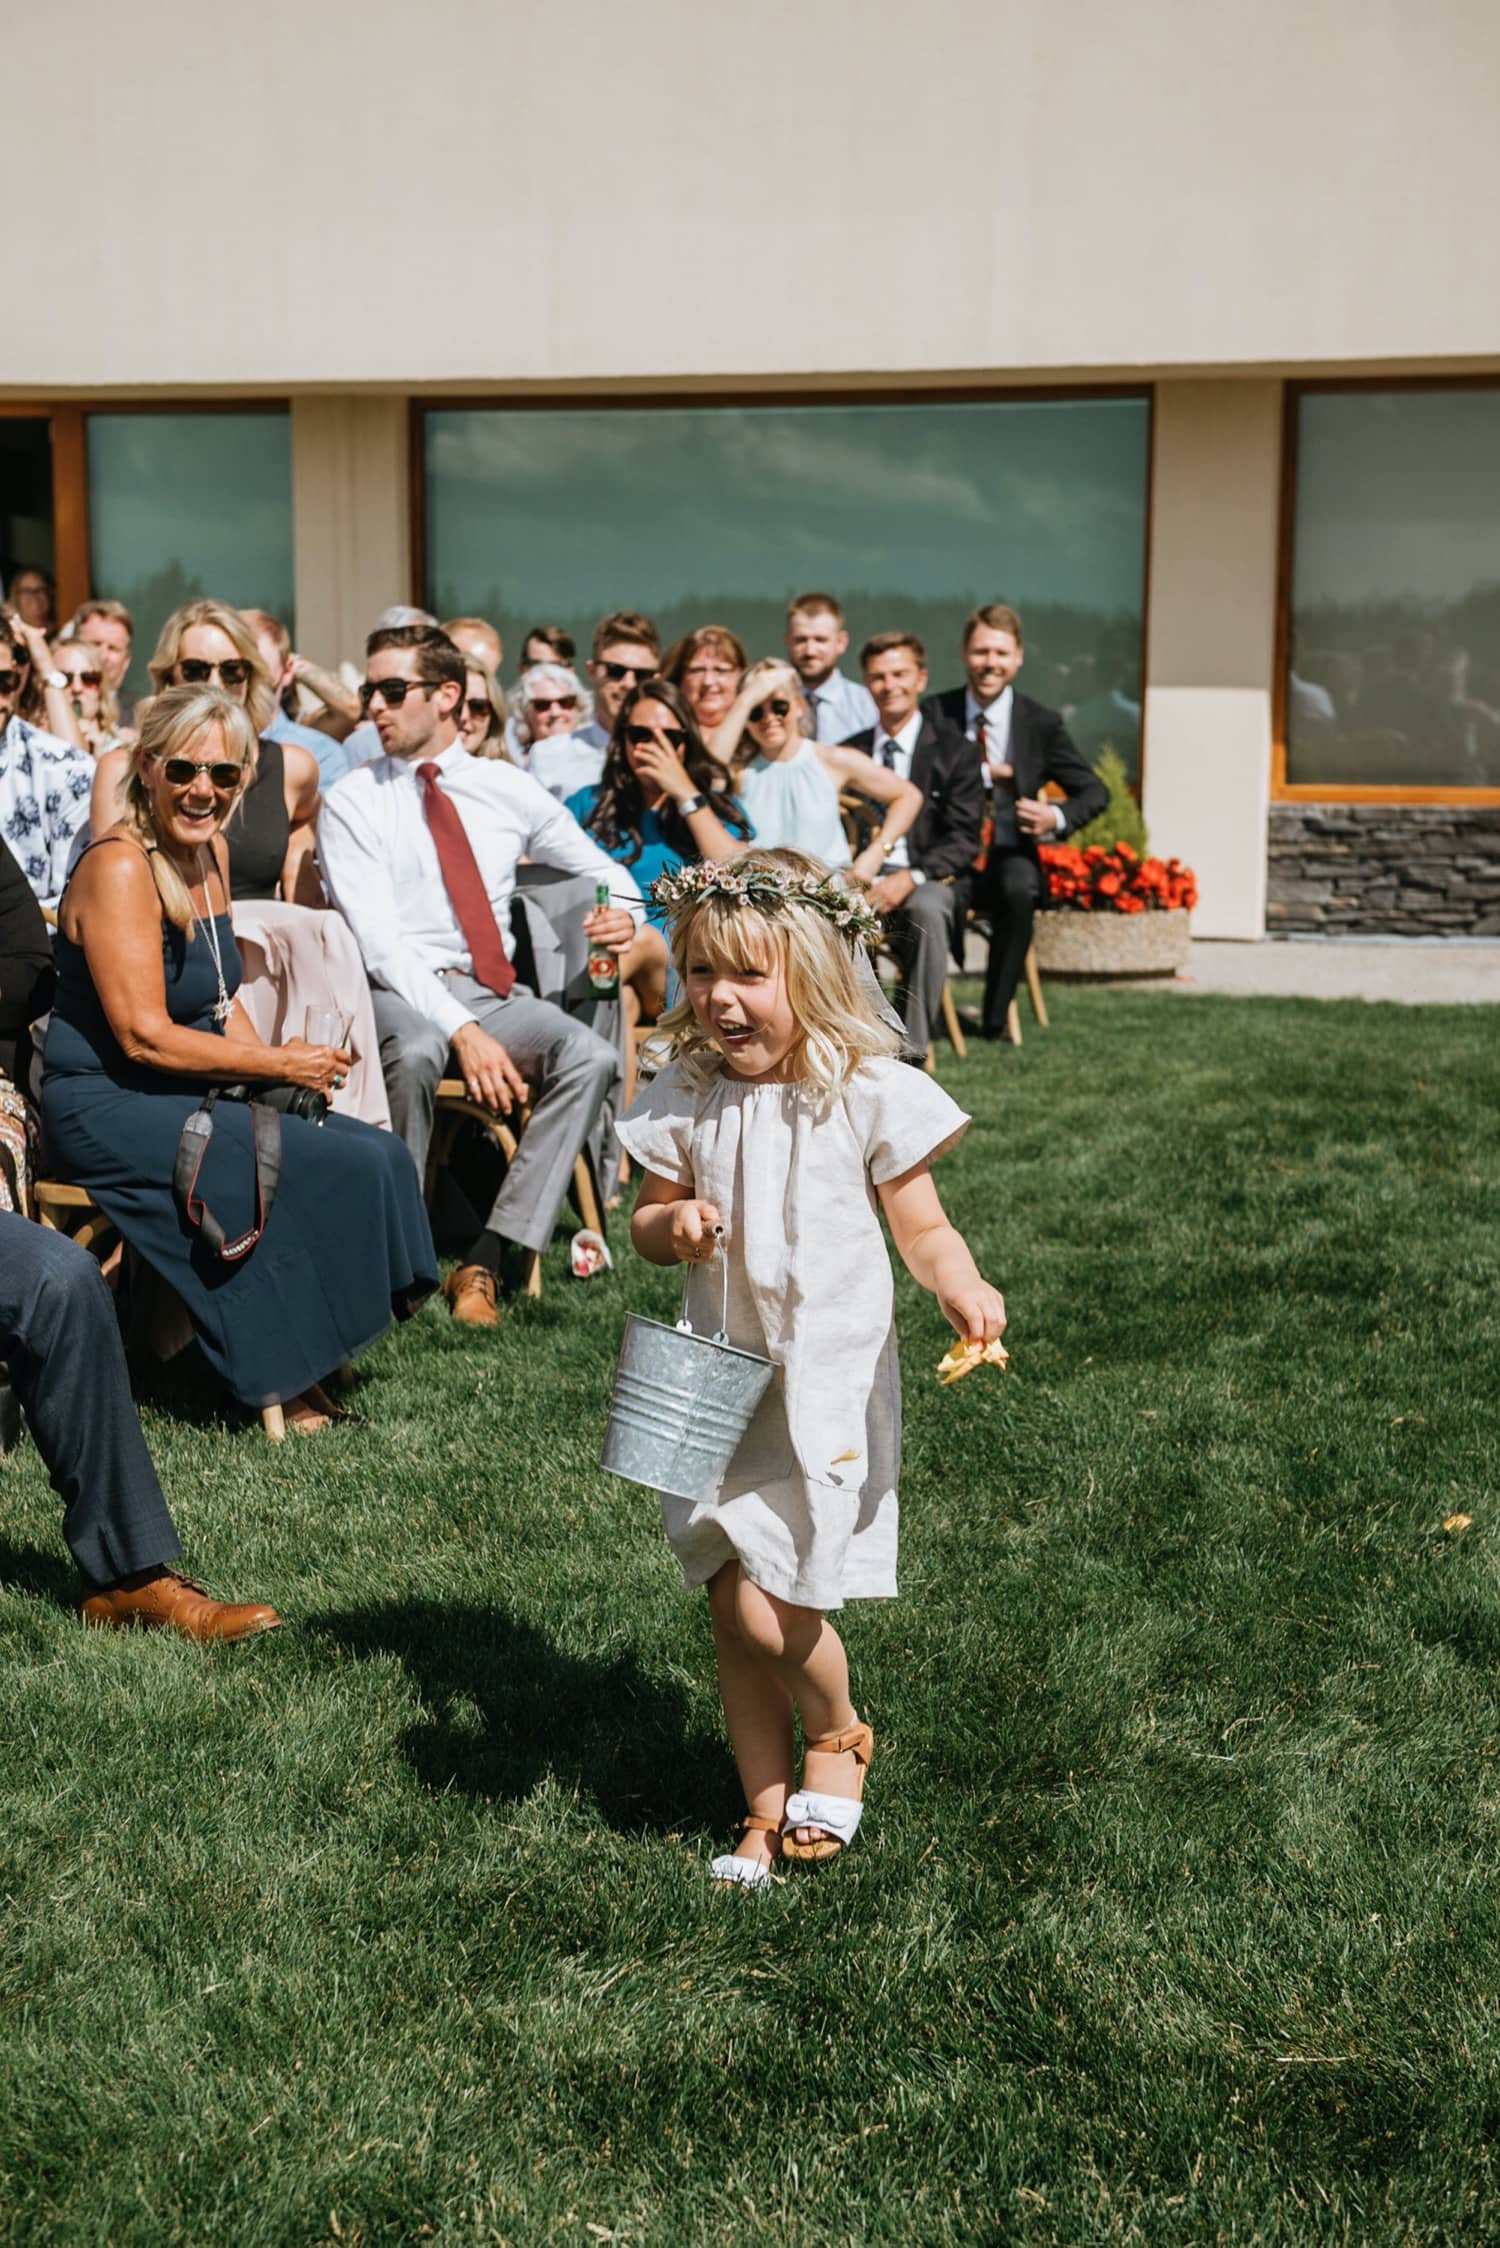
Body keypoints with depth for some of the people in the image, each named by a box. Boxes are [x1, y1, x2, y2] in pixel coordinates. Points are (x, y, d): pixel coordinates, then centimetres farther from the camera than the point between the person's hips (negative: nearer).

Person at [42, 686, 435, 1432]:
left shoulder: (211, 851, 10)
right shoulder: (119, 866, -17)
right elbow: (145, 1036, -21)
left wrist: (285, 1063, -2)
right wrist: (280, 1065, -15)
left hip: (193, 1094, 8)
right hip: (108, 1110, -8)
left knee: (382, 1155, -8)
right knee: (338, 1167, -20)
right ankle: (283, 1379, -2)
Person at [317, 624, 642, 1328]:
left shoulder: (508, 790, 11)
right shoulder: (352, 804, 1)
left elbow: (607, 874, 21)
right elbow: (379, 943, -11)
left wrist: (622, 913, -6)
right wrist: (462, 1032, -24)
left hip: (492, 991, 3)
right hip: (399, 992, -3)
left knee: (592, 1058, -26)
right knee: (416, 1052, -38)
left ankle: (487, 1260, -25)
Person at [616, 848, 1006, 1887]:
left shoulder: (869, 1095, -10)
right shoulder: (685, 1097, 1)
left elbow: (923, 1229, -4)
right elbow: (648, 1222, 13)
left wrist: (963, 1286, -25)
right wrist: (671, 1225, -11)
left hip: (828, 1382, -4)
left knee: (769, 1612, -9)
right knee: (733, 1616, 9)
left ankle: (840, 1734, 24)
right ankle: (768, 1813, 27)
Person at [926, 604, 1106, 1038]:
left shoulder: (1042, 722, 6)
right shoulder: (937, 713, 5)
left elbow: (1094, 791, 9)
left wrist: (1058, 817, -13)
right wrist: (980, 774, -14)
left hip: (1009, 858, 1)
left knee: (1018, 890, -35)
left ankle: (995, 1020, -21)